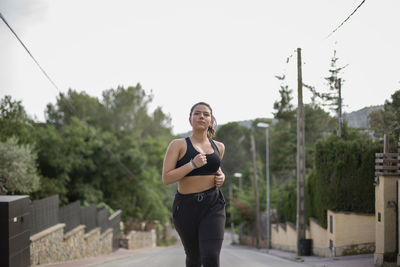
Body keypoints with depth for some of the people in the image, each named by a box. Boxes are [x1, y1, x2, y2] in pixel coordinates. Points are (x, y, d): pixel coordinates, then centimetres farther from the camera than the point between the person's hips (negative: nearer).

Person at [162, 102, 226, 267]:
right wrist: (192, 164, -19)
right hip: (186, 207, -1)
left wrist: (221, 177, 8)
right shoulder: (178, 145, -1)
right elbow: (166, 178, -9)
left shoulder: (218, 147, 11)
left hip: (212, 205, 1)